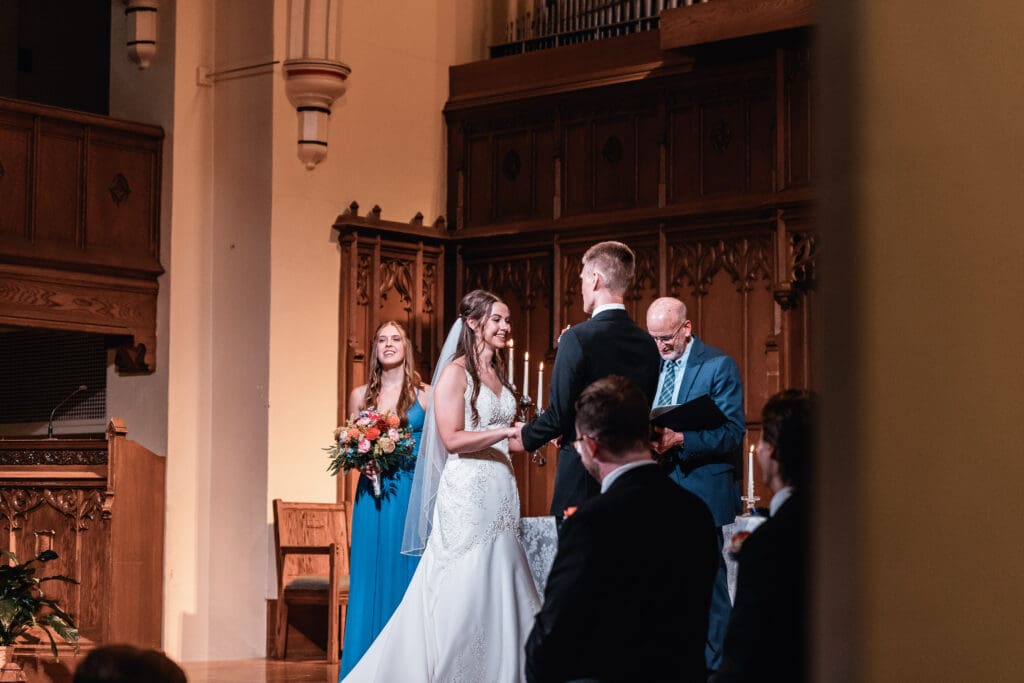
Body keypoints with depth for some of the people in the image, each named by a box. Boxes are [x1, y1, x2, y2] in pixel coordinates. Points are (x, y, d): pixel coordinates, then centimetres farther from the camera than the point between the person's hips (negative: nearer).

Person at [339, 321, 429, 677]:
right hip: (373, 495, 2)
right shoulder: (360, 396, 9)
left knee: (407, 574, 0)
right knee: (370, 576, 1)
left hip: (413, 494, -2)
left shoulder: (424, 394, 3)